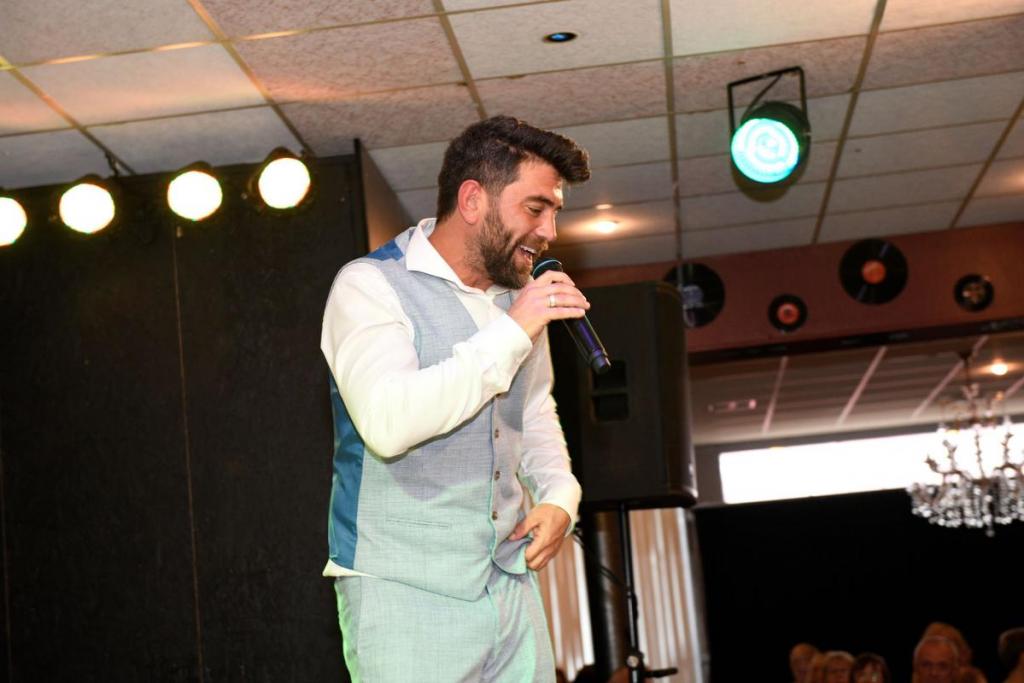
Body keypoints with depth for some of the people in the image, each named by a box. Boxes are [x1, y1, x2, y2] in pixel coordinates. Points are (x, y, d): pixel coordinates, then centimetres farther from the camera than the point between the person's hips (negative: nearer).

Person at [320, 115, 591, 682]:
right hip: (404, 592, -6)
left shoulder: (517, 298, 12)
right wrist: (510, 334, -23)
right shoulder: (371, 285, -9)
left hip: (510, 586, 6)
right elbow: (387, 422, -25)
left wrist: (558, 496, 6)